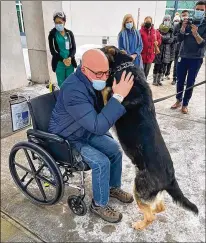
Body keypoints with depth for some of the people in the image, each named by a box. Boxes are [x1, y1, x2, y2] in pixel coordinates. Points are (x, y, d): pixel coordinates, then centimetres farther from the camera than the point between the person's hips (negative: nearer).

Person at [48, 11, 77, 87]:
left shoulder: (69, 33, 5)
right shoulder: (52, 34, -2)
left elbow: (74, 48, 4)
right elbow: (52, 50, -4)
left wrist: (70, 58, -16)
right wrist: (63, 60, -16)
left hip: (70, 62, 2)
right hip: (59, 63, -2)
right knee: (61, 85, 4)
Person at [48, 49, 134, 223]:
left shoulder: (92, 82, -7)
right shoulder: (73, 90, -35)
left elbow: (100, 111, 6)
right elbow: (98, 126, -40)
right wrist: (118, 96, -42)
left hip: (86, 131, 8)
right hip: (66, 140, -8)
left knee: (115, 149, 1)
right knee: (101, 162, -21)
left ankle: (114, 187, 25)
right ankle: (99, 205, 5)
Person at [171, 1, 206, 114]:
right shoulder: (188, 23, 5)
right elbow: (180, 39, -3)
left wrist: (195, 33, -27)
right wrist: (183, 27, -19)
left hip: (196, 59, -2)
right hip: (183, 56, 2)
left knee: (190, 83, 3)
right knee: (180, 80, 6)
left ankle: (185, 104, 12)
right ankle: (179, 100, 22)